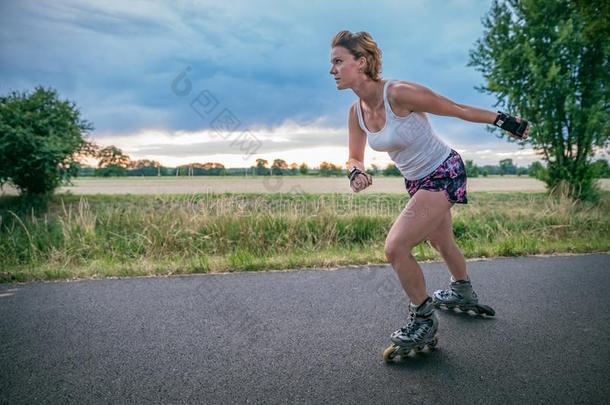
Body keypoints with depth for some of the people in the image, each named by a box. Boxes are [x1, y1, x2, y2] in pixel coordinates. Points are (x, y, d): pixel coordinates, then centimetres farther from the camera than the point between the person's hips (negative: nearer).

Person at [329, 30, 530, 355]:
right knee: (442, 244, 28)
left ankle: (423, 321, 4)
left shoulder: (399, 93, -28)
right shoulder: (356, 112, -6)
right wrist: (356, 172, -18)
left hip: (444, 174, -8)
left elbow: (457, 109, -16)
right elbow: (355, 158, 5)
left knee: (395, 248, -18)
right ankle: (463, 293, 56)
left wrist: (503, 120, -7)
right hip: (417, 181, 8)